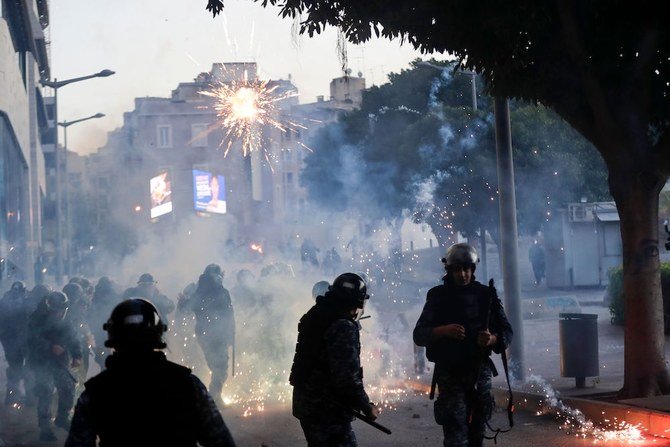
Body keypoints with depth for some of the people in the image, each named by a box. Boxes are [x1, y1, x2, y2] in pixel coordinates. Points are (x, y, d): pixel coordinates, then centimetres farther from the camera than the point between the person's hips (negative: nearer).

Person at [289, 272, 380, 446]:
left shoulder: (314, 317, 10)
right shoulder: (343, 327, -19)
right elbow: (348, 378, -23)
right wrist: (367, 407, -11)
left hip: (305, 404, 10)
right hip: (329, 412, -10)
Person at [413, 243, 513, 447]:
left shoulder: (486, 294, 4)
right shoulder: (438, 296, 0)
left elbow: (506, 332, 5)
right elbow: (419, 335, -2)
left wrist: (492, 339, -18)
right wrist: (443, 330, -20)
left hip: (479, 371, 2)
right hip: (449, 374, -2)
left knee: (477, 430, 11)